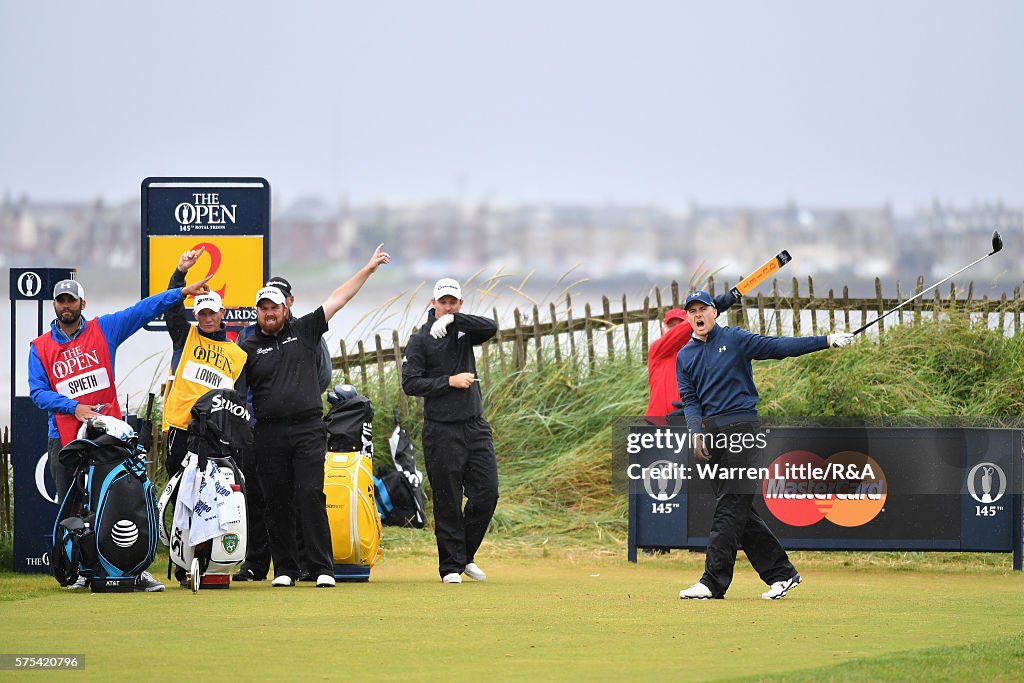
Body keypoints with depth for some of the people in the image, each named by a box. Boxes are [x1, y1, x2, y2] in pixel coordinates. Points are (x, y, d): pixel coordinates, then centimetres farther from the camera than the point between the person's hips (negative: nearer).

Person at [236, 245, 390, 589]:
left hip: (308, 430, -1)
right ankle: (284, 569, 11)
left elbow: (337, 299, 12)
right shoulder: (247, 348, 9)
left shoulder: (304, 330, 11)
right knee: (277, 504, 3)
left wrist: (369, 268, 11)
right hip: (269, 435, 1)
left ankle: (323, 569, -9)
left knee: (311, 496, -9)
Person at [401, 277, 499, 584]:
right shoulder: (420, 340, 0)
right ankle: (451, 566, 6)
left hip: (475, 427, 4)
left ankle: (465, 556, 17)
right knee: (448, 503, -2)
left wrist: (453, 319, -19)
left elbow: (491, 328, -10)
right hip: (442, 431, -4)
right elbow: (410, 383, -9)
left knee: (486, 493, 1)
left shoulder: (464, 331, 11)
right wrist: (450, 381, -15)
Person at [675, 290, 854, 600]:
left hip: (741, 426, -6)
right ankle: (781, 573, 11)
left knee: (731, 506, -10)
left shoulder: (735, 339, 5)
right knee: (739, 512, 5)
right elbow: (689, 400, 8)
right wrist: (696, 432, -10)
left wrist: (826, 341, -9)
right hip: (710, 434, 6)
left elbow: (777, 346, 0)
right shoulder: (684, 357, 17)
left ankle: (714, 582, -15)